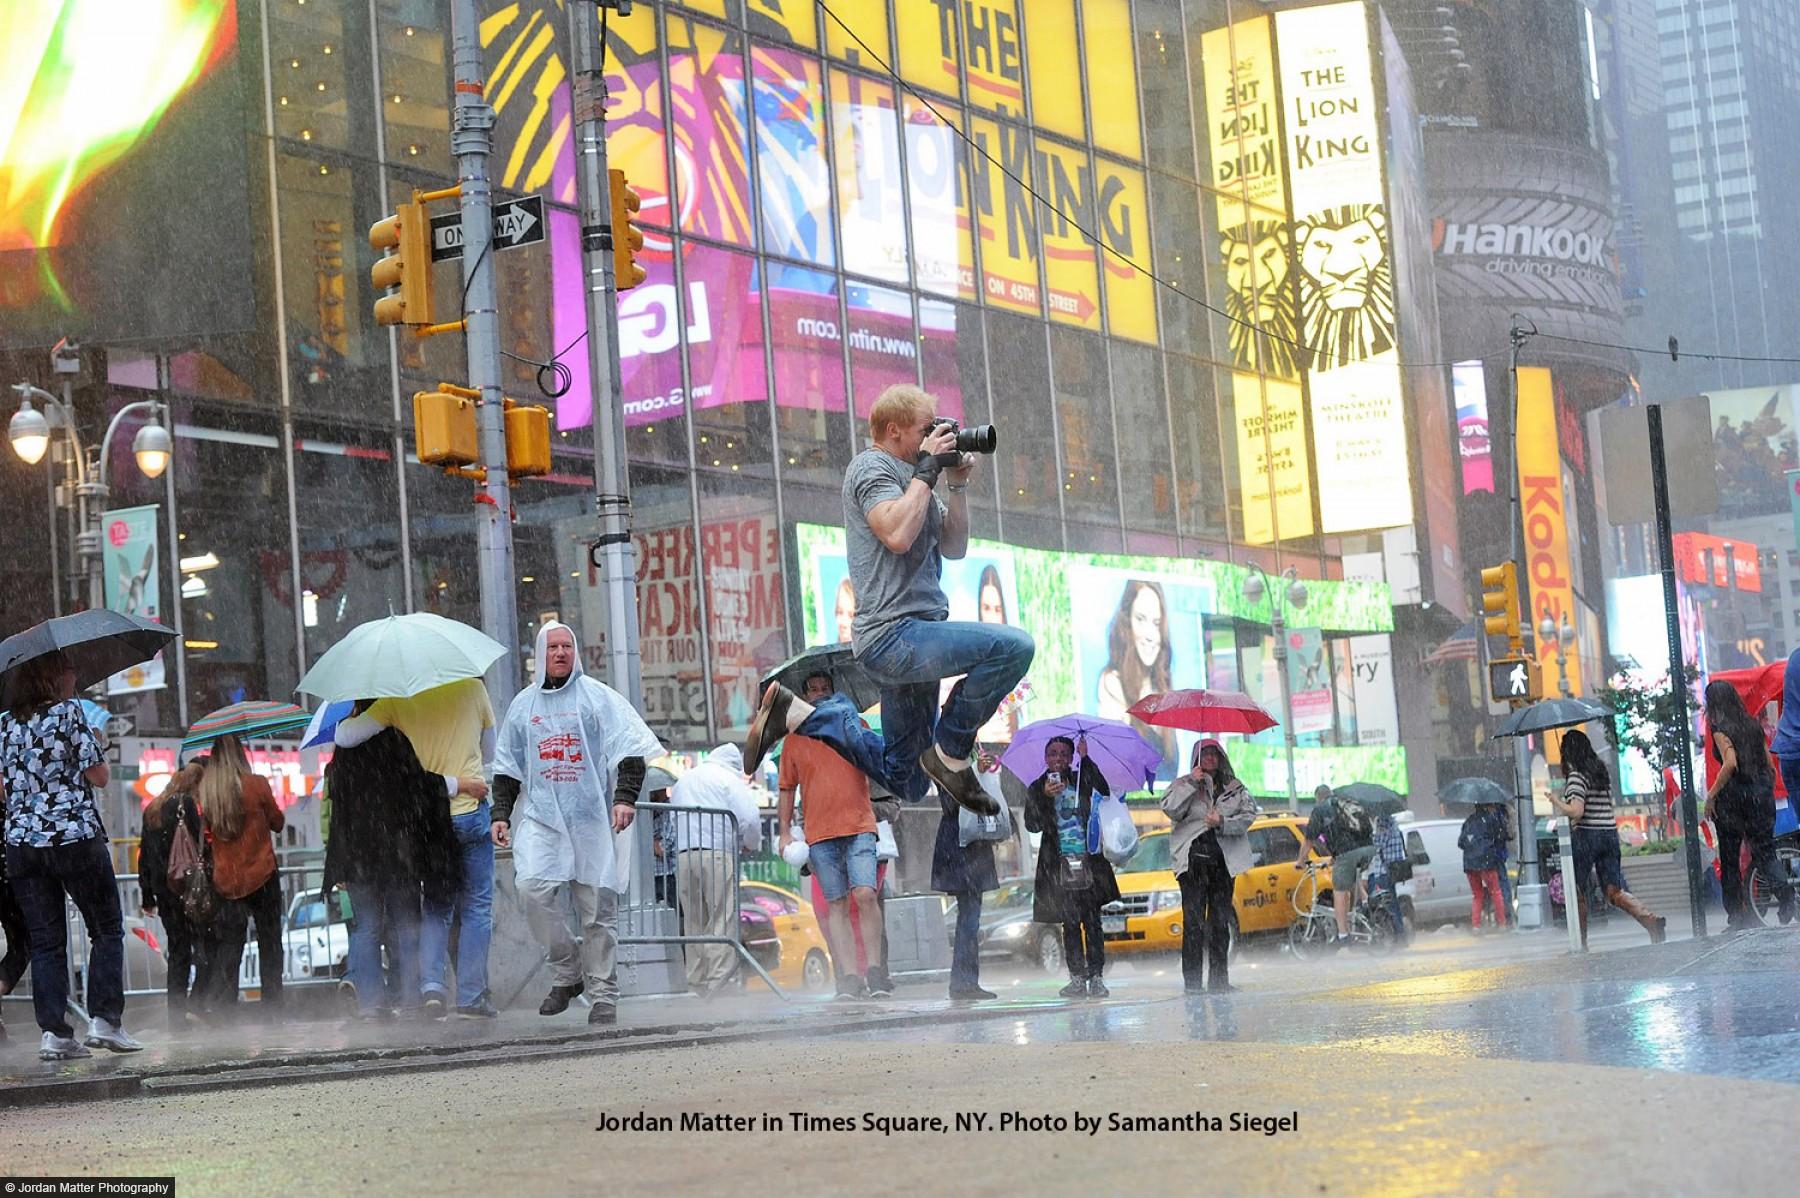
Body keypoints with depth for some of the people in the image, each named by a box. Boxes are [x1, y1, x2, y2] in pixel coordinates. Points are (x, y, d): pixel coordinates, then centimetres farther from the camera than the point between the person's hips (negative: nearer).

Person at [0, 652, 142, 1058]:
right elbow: (100, 775, -7)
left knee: (45, 941, 7)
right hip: (76, 838, -5)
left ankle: (54, 1033, 1)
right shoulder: (69, 712, -7)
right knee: (107, 930, 8)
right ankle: (104, 1020, -2)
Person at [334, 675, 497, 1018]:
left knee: (435, 907, 14)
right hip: (471, 814, -1)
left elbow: (344, 738, -10)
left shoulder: (397, 700, -6)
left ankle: (432, 984, -5)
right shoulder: (472, 689, -4)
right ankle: (471, 997, 4)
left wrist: (350, 717, 10)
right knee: (476, 907, 7)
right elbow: (489, 753, 7)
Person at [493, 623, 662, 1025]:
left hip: (591, 816, -2)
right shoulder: (523, 704, 15)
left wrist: (625, 797, -13)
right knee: (533, 887, -18)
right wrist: (501, 813, 13)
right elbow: (507, 766, 21)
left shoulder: (597, 696, 4)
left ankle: (603, 995, 7)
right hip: (540, 816, 2)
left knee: (597, 907, -2)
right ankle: (566, 974, -2)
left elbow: (629, 749, -1)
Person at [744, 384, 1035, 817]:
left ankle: (795, 713, 17)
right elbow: (897, 535, -24)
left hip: (908, 641, 10)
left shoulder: (911, 479, 21)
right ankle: (951, 753, -14)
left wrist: (957, 484, 10)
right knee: (1013, 647, -27)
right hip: (894, 635, -10)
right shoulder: (872, 467, -6)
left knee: (904, 782, 14)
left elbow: (954, 548, 19)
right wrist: (926, 470, -15)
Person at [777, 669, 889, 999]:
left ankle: (875, 970, -6)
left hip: (859, 827, -1)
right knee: (835, 905, -1)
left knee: (864, 894, -16)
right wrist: (784, 832, 10)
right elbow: (787, 789, 16)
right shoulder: (794, 740, 12)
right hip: (819, 834, 1)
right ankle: (849, 977, -2)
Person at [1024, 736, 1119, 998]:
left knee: (1092, 922, -3)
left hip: (1088, 861, 0)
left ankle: (1096, 977, -3)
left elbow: (1104, 792, -6)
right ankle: (1077, 978, 4)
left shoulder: (1081, 781, 10)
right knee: (1070, 924, 1)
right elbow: (1032, 825, -1)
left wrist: (1086, 759, -9)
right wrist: (1045, 797, -17)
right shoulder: (1036, 789, 8)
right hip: (1059, 865, 0)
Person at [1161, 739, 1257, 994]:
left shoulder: (1234, 787, 13)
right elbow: (1170, 810, -8)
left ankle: (1219, 979, 10)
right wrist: (1191, 783, -12)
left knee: (1221, 921, 5)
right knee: (1193, 921, -8)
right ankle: (1192, 980, -8)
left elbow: (1248, 815, 3)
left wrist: (1223, 822, -12)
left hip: (1224, 858, 3)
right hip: (1193, 858, -3)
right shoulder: (1183, 785, 8)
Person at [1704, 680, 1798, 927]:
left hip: (1733, 795, -5)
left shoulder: (1719, 728, -8)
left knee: (1730, 858, 7)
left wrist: (1711, 795, -14)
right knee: (1764, 850, 6)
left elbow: (1730, 763, -21)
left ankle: (1737, 916, 9)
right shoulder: (1754, 724, 11)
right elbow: (1769, 765, 11)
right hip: (1761, 793, 5)